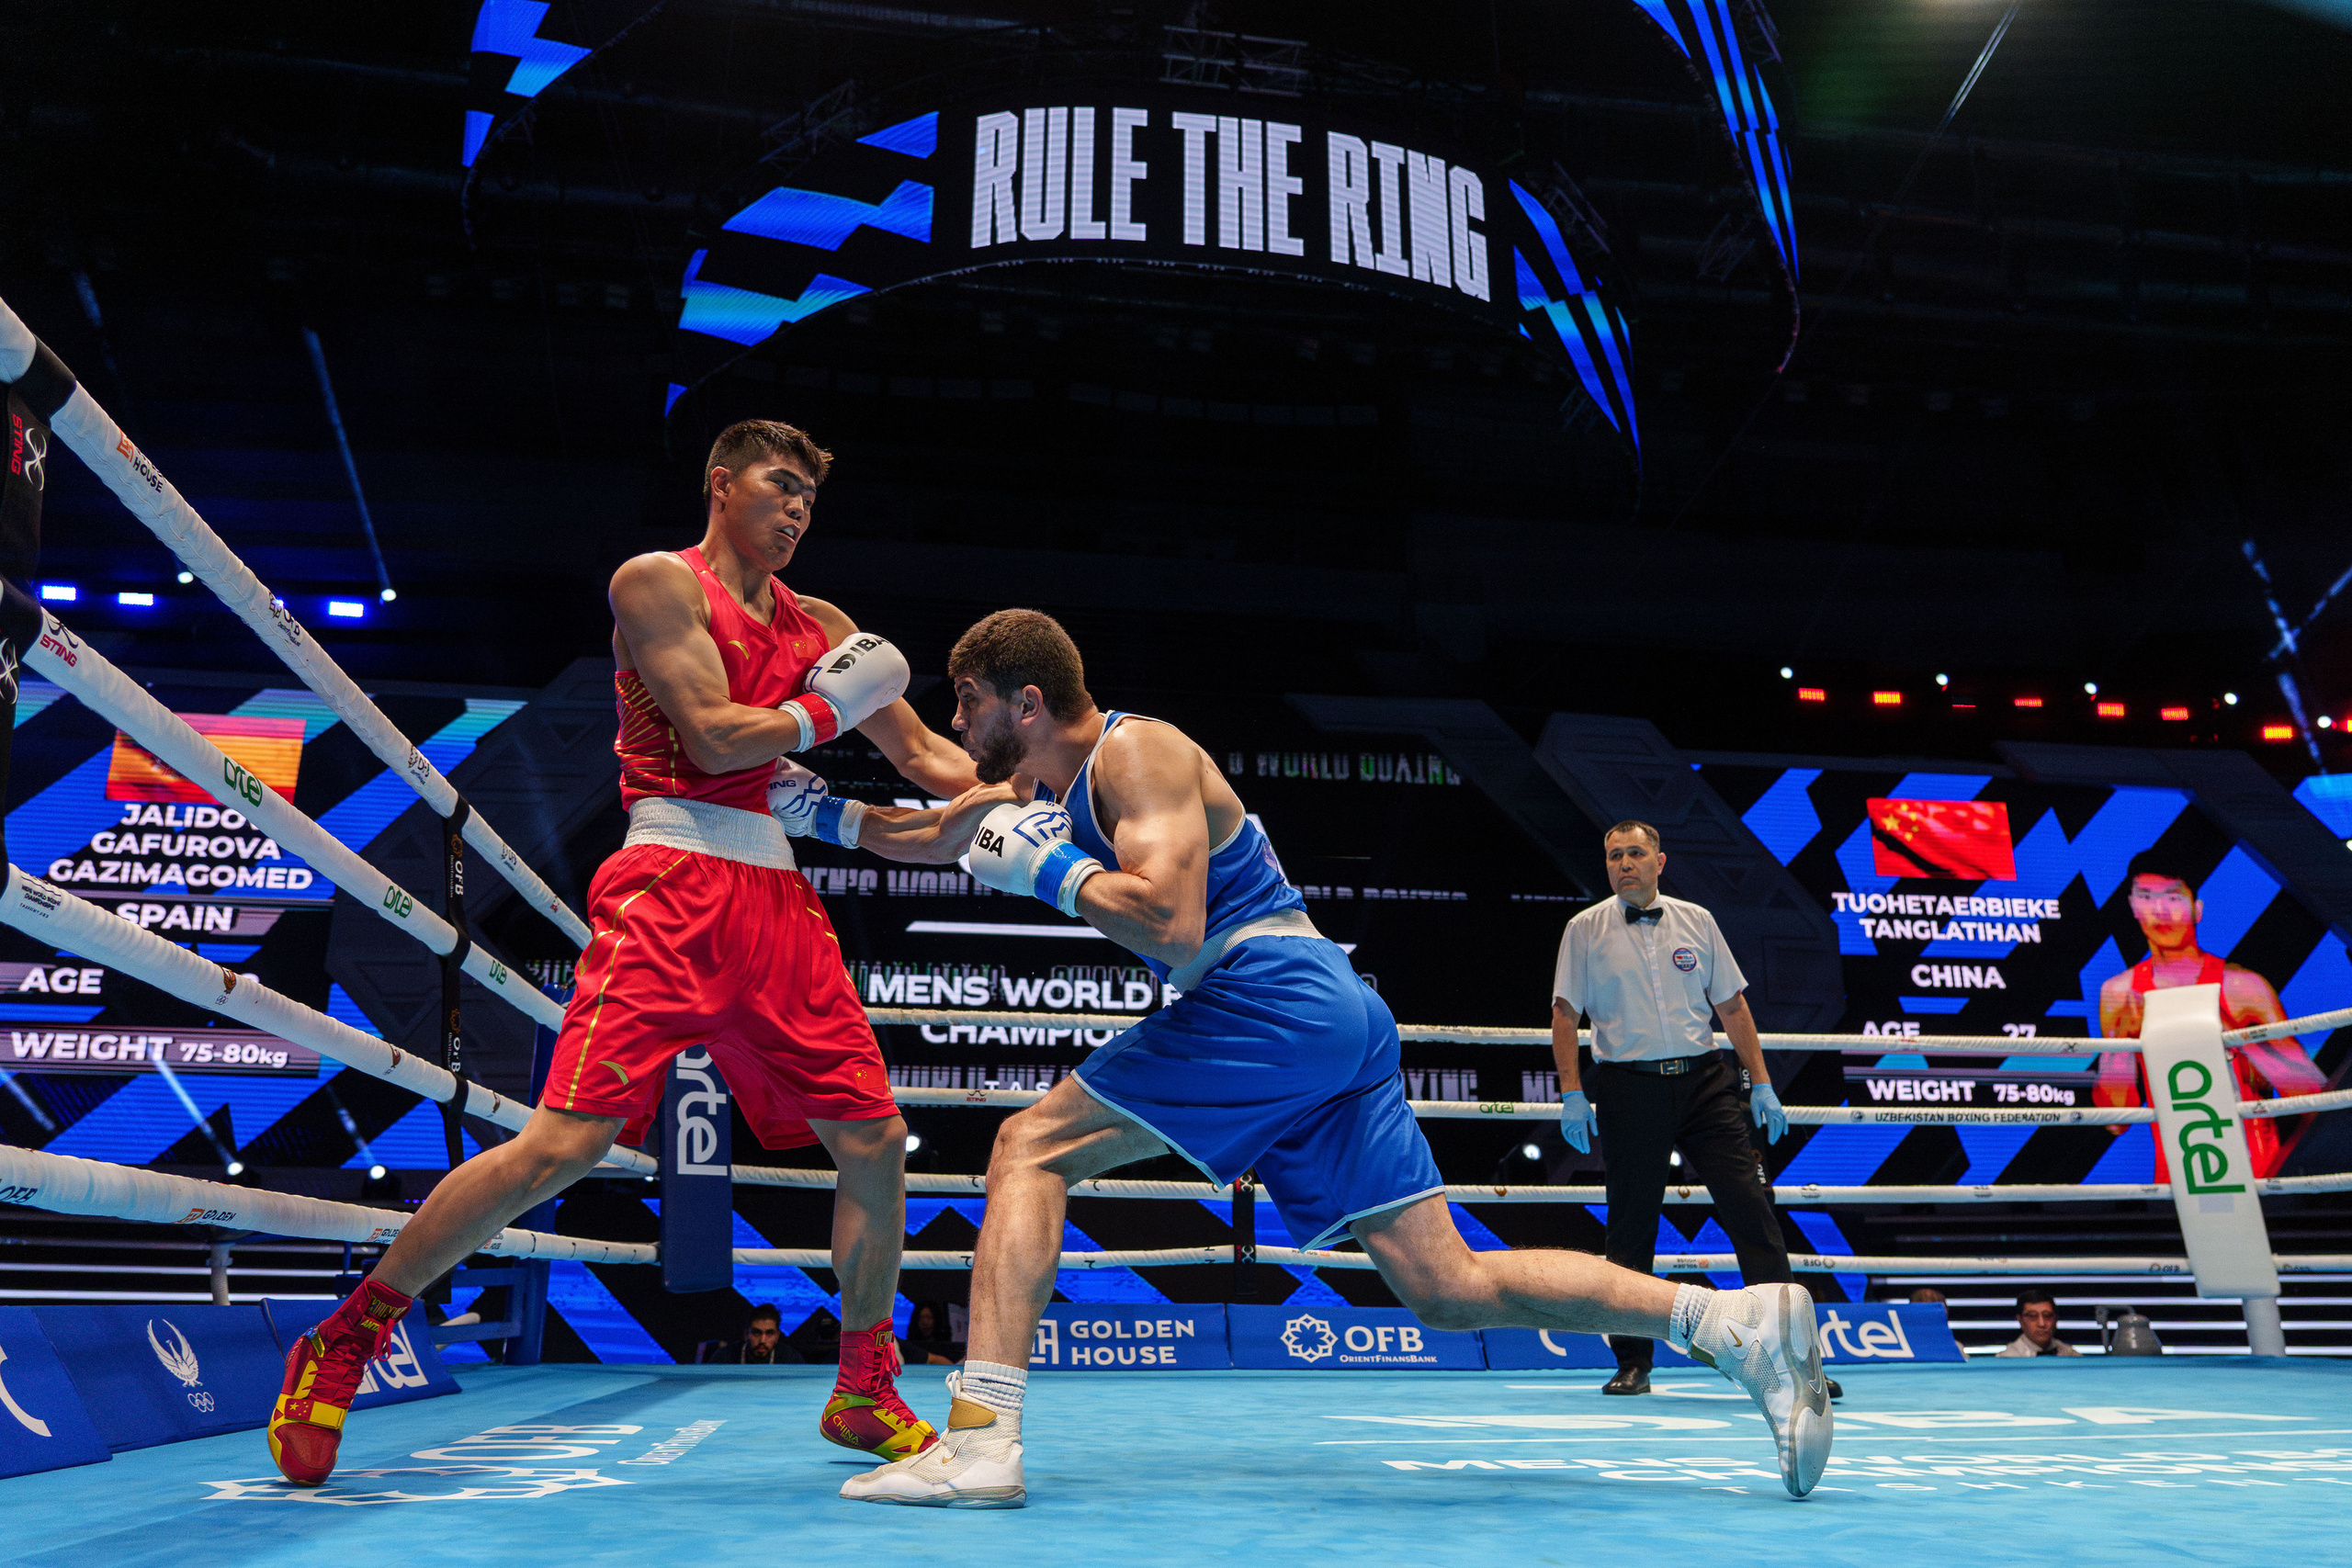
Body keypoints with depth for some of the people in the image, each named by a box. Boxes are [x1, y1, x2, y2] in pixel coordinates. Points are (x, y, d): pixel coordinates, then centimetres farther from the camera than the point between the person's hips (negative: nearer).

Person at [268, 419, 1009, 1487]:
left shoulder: (819, 627, 20)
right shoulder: (659, 582, 3)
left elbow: (922, 755, 22)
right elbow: (715, 736, -10)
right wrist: (829, 709, 3)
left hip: (779, 899, 7)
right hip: (674, 883, -6)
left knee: (875, 1143, 3)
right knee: (565, 1146, -16)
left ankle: (864, 1393, 20)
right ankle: (341, 1347, 2)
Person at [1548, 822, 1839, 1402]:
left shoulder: (1697, 921, 10)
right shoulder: (1584, 930, 4)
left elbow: (1732, 1006, 13)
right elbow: (1566, 1016, 4)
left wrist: (1761, 1083, 8)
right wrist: (1572, 1094, -5)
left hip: (1705, 1082, 2)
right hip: (1630, 1088, -1)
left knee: (1751, 1210, -6)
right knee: (1630, 1228, 2)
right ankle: (1633, 1361, 15)